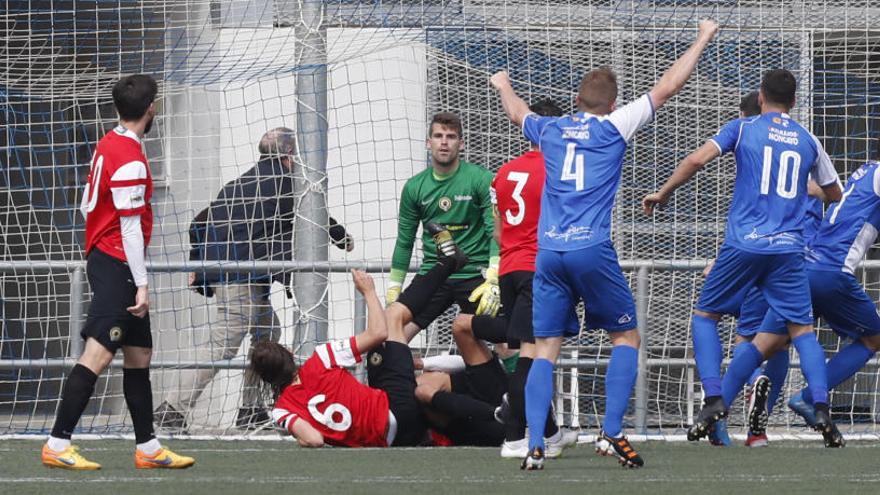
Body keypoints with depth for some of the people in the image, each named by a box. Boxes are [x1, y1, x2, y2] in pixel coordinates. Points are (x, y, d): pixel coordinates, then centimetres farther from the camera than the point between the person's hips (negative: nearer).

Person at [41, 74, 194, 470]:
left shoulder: (109, 145, 11)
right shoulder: (130, 160, -18)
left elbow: (87, 207, 18)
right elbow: (130, 227, -19)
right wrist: (141, 284, -18)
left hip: (102, 257, 10)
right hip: (118, 265, -10)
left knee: (139, 354, 14)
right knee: (97, 355, -13)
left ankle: (148, 447, 19)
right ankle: (57, 444, -15)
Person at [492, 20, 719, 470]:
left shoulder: (550, 130, 14)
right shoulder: (613, 127, 4)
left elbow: (519, 114, 38)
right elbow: (667, 87, 8)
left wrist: (503, 87, 60)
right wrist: (702, 41, 19)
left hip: (549, 252, 3)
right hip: (592, 249, -3)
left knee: (546, 349, 3)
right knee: (626, 337, 10)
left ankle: (535, 445, -11)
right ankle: (611, 433, -4)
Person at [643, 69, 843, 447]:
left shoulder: (742, 128, 4)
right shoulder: (808, 141, 12)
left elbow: (697, 160, -9)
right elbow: (834, 194, 22)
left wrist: (662, 194, 4)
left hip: (744, 244, -2)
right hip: (789, 248, 2)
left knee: (705, 315, 13)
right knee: (801, 328, 6)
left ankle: (713, 399, -2)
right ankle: (822, 408, -12)